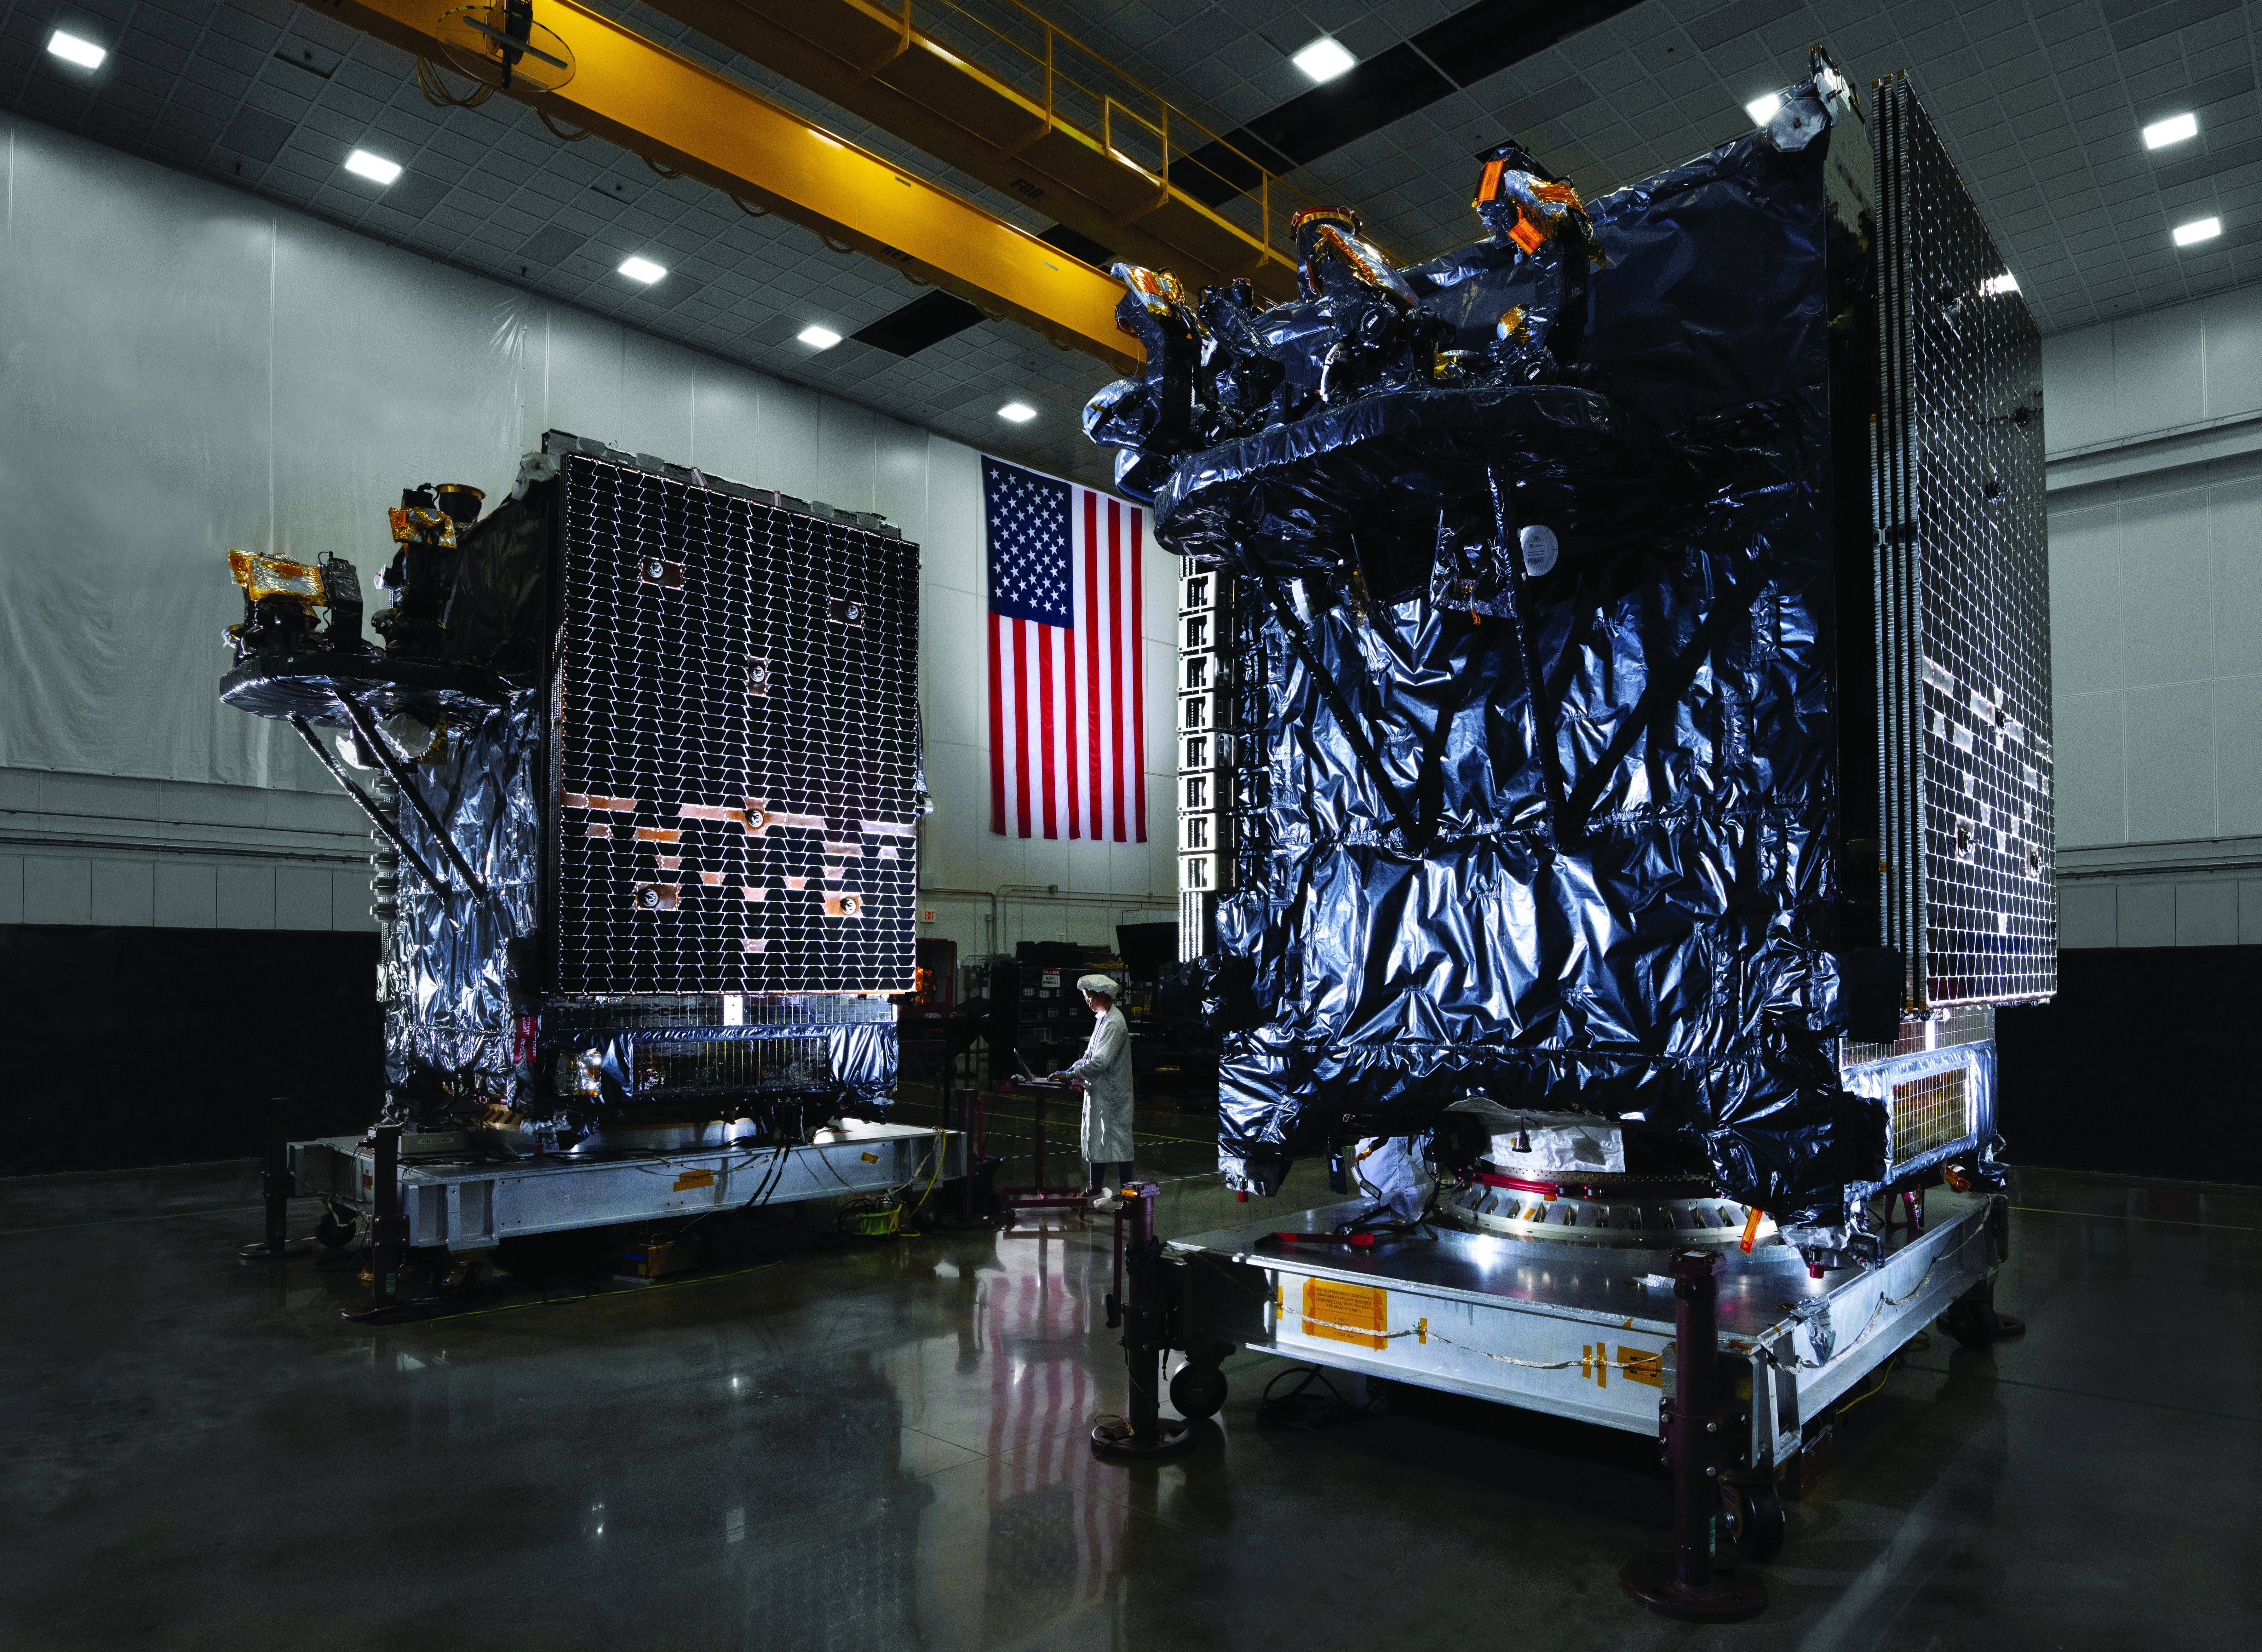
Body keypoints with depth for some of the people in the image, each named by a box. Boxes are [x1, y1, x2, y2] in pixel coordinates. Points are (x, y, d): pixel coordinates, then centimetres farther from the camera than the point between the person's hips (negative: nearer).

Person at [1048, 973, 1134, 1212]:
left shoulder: (1115, 1023, -20)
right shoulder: (1103, 1018, 13)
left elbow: (1100, 1061, -25)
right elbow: (1091, 1054, 20)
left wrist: (1070, 1075, -20)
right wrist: (1072, 1068, 6)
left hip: (1112, 1093, -10)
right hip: (1099, 1092, 10)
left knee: (1117, 1140, -4)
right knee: (1095, 1138, 15)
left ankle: (1126, 1194, 3)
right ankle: (1097, 1189, 26)